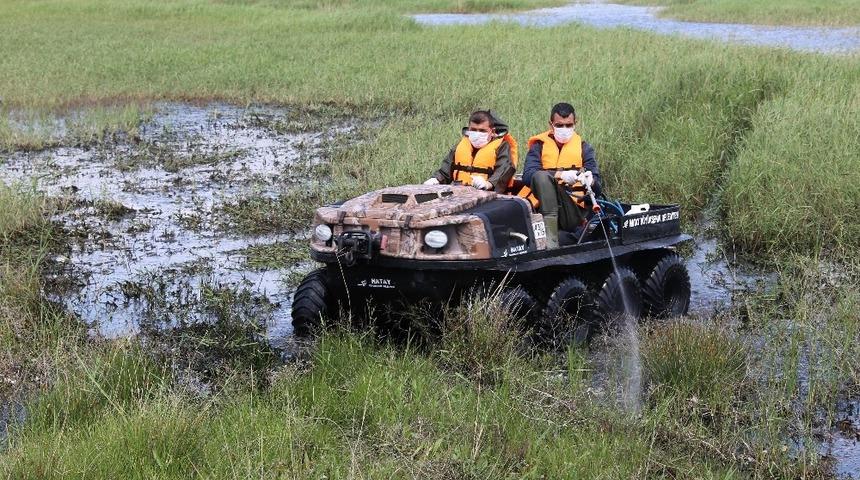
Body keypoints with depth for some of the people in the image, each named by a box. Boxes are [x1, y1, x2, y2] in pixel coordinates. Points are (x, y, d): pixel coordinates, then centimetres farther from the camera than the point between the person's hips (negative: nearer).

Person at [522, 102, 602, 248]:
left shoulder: (583, 147, 15)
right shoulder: (539, 145, 11)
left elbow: (596, 185, 5)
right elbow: (527, 175, -9)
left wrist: (590, 181, -21)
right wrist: (560, 175, -23)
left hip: (574, 210, -1)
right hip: (546, 205, 1)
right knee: (541, 176, -31)